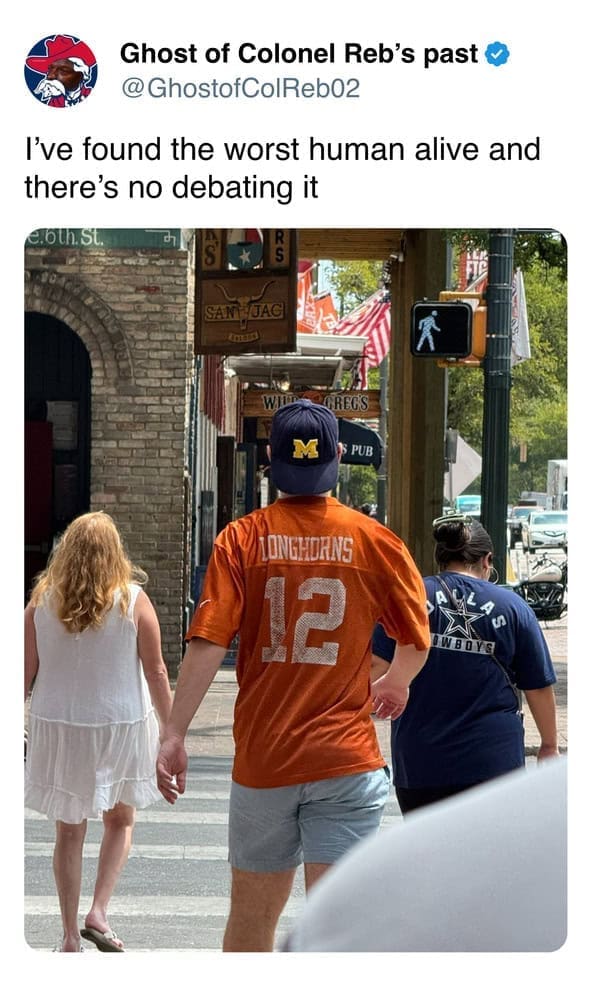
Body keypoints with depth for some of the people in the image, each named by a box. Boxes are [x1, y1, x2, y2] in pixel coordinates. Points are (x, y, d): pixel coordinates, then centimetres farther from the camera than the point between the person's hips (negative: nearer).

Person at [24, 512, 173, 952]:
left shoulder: (42, 602, -5)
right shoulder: (133, 601, -8)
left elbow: (25, 673, -2)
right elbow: (156, 672, -6)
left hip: (58, 727, 1)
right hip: (121, 724, -1)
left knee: (70, 831, 12)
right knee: (120, 820, 19)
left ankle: (71, 935, 14)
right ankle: (99, 913, 4)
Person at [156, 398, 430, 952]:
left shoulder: (243, 538, -2)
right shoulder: (375, 541, -1)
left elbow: (208, 643, -11)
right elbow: (417, 642, 9)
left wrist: (175, 735, -9)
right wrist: (395, 684, 30)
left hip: (262, 757, 1)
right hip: (347, 760, -1)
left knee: (251, 916, 16)